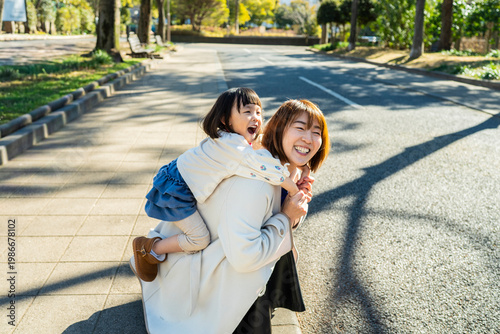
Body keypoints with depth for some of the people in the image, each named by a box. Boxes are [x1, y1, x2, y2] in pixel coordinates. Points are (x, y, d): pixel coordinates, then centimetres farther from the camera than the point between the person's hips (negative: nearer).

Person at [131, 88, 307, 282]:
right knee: (199, 239, -9)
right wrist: (295, 192, -22)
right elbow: (266, 167, -33)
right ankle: (148, 249, 7)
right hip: (175, 189, -10)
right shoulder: (231, 144, -31)